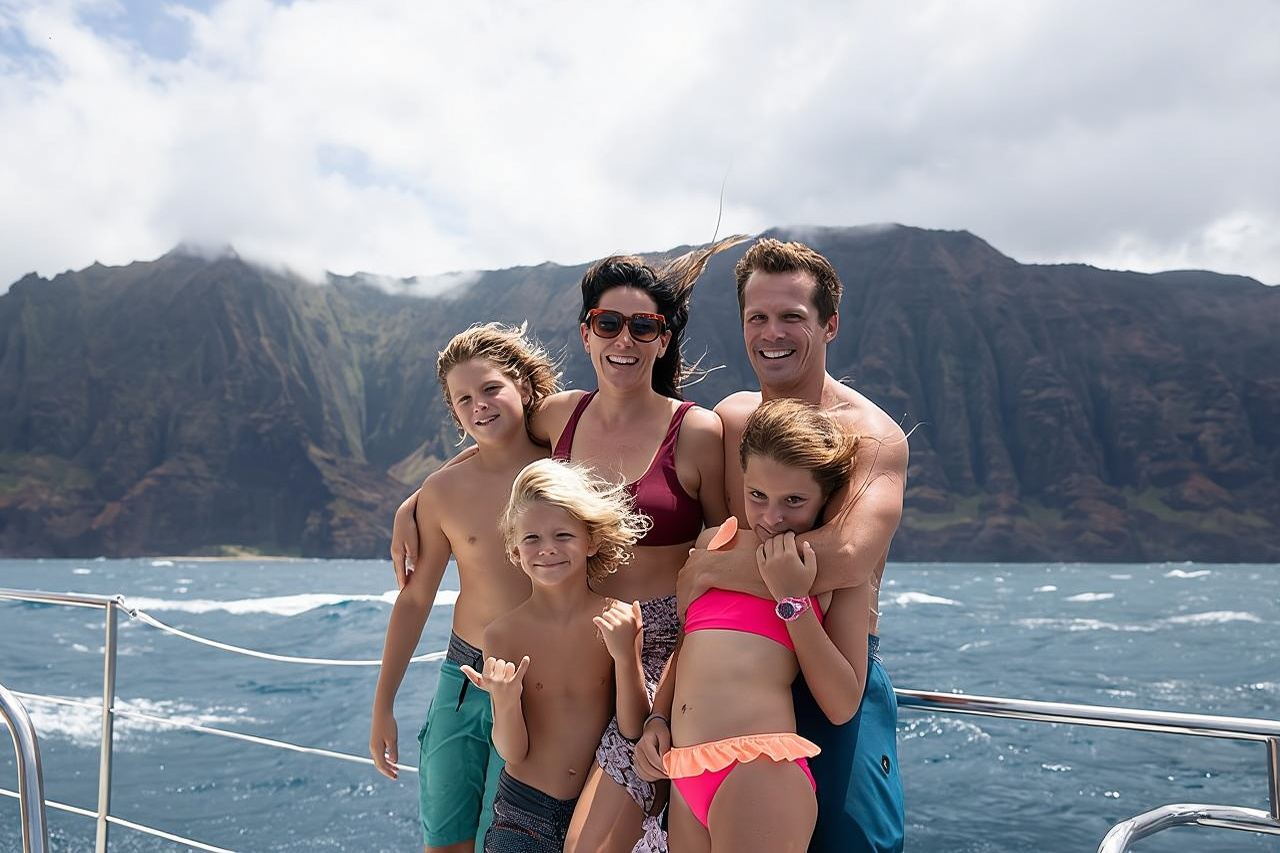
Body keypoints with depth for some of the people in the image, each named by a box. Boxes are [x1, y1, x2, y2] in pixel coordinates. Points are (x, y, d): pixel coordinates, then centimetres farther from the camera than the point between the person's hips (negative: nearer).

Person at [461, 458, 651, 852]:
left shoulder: (619, 621, -10)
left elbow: (635, 732, -10)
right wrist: (506, 703, -26)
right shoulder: (501, 634, -10)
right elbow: (513, 753, -7)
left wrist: (626, 657, -23)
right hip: (524, 811, 0)